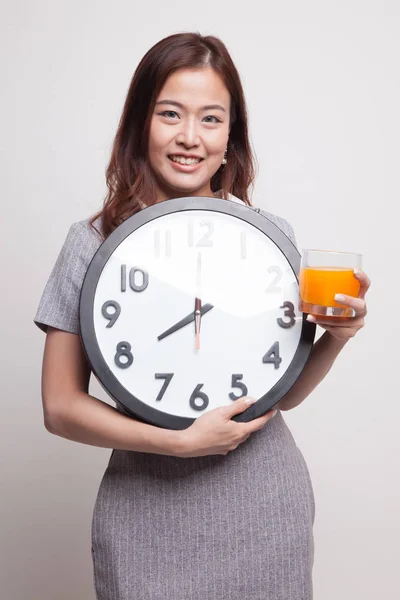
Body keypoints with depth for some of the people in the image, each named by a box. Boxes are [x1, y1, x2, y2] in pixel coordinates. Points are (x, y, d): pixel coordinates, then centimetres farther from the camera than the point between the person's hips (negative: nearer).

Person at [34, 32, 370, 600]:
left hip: (266, 512, 2)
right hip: (151, 519, -2)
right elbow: (61, 407, -8)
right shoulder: (94, 243, -9)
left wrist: (335, 339, -12)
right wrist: (179, 441, -19)